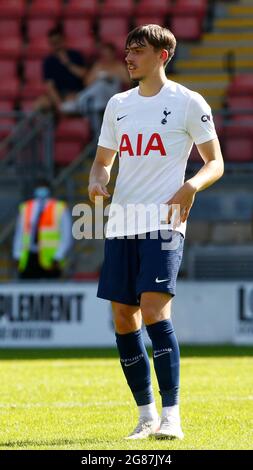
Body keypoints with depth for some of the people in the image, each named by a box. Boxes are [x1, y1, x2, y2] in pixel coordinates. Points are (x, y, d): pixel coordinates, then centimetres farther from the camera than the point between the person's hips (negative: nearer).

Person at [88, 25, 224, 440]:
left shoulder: (188, 103, -1)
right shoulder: (118, 105, 15)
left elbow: (216, 163, 2)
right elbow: (103, 161, 23)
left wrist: (191, 186, -19)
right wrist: (96, 182, -1)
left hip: (163, 223, -6)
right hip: (121, 225, 6)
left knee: (154, 310, -19)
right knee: (123, 319, 3)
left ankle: (171, 415, -15)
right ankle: (146, 414, 14)